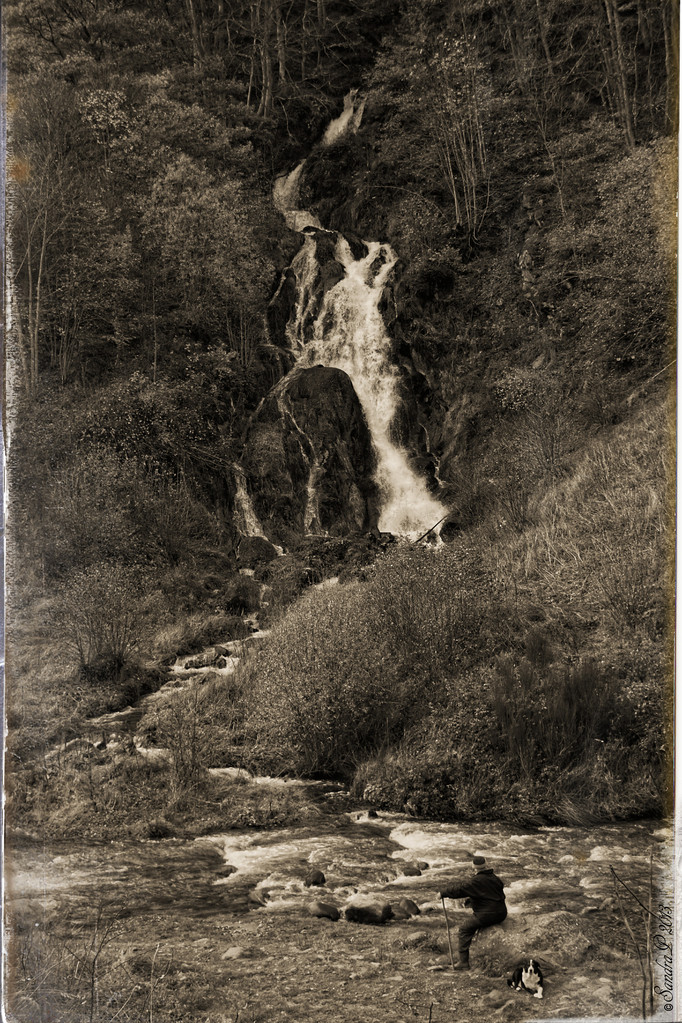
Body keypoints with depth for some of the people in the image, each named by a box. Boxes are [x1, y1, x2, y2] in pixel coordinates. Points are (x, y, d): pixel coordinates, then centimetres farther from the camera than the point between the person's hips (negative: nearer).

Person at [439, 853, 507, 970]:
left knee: (465, 929, 1)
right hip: (501, 913, 8)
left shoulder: (477, 881, -15)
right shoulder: (494, 878, 10)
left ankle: (463, 961, -4)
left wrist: (443, 893, -3)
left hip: (488, 914, -8)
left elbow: (460, 890, -16)